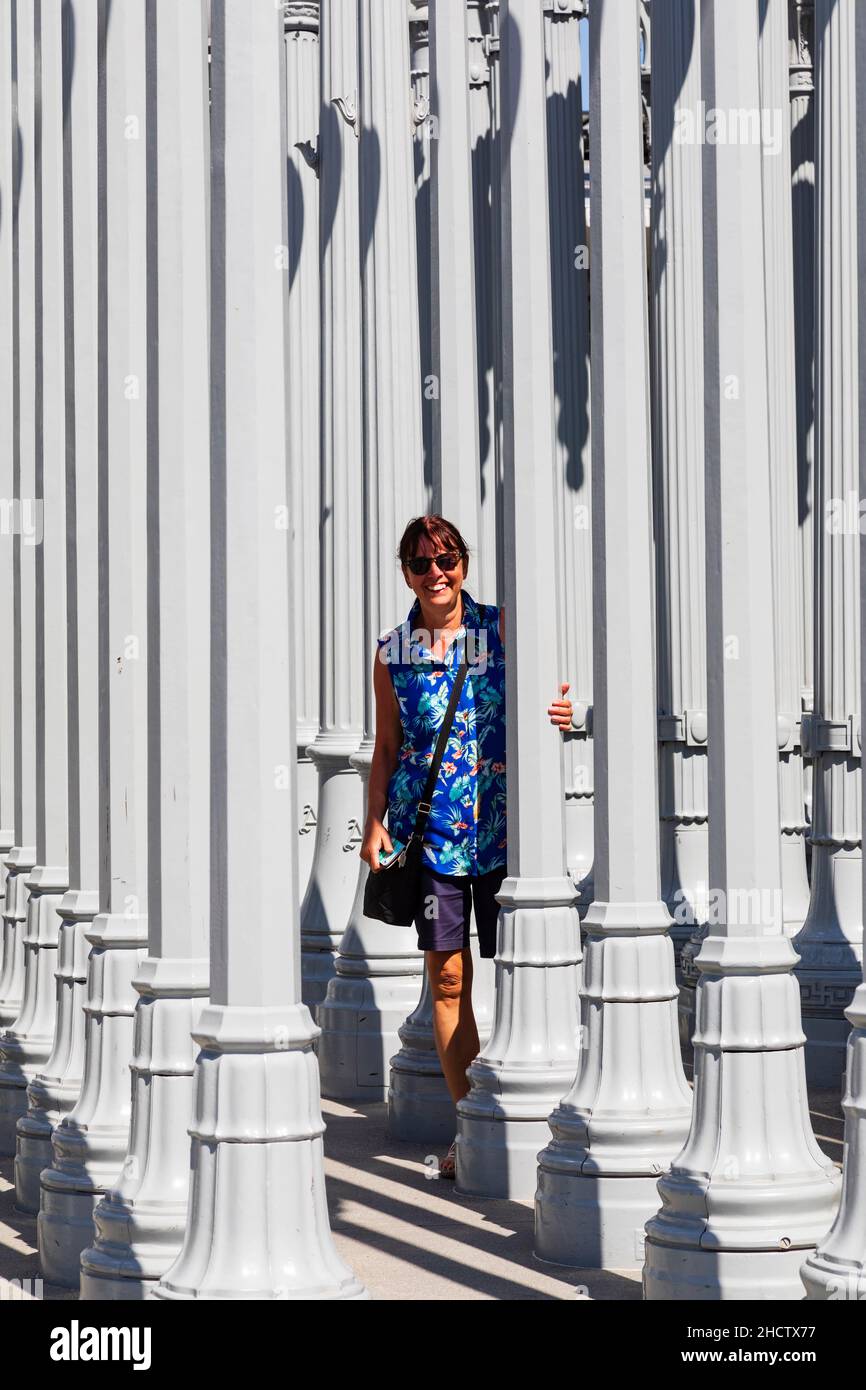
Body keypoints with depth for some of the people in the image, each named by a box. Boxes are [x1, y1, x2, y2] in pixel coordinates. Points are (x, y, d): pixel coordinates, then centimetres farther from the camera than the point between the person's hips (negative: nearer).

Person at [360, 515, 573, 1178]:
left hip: (501, 824, -2)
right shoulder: (393, 651, 7)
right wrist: (375, 821, 3)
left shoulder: (501, 627, 0)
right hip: (429, 826, 2)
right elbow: (387, 748, 14)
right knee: (447, 978, 3)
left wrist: (559, 715, -29)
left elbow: (540, 702, -6)